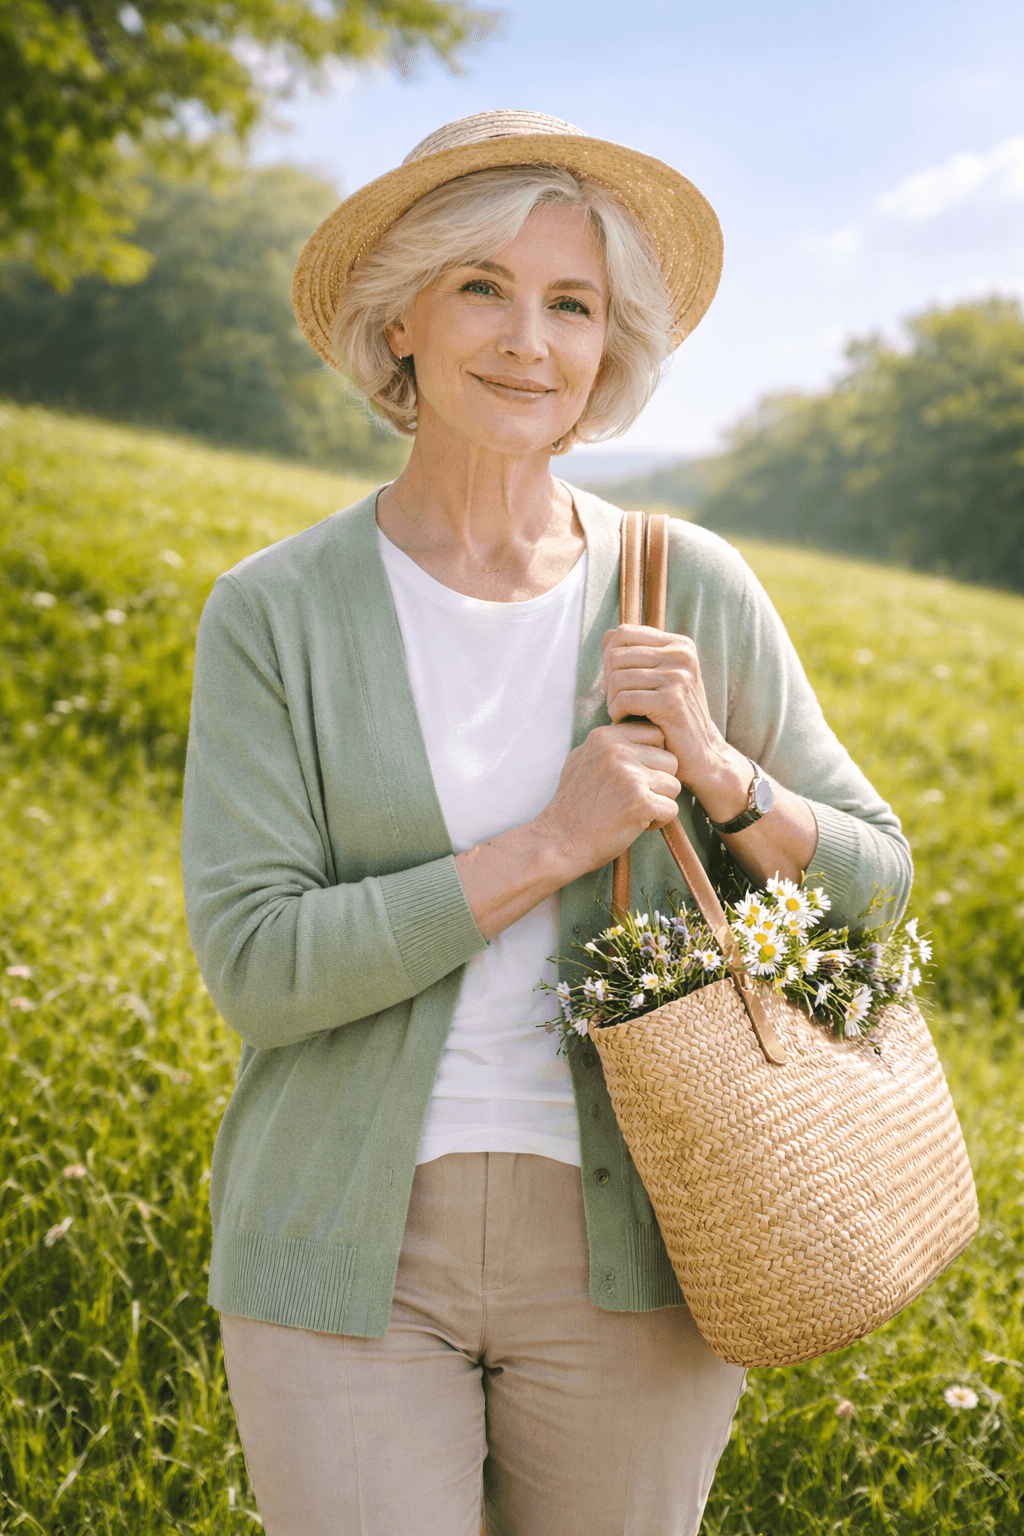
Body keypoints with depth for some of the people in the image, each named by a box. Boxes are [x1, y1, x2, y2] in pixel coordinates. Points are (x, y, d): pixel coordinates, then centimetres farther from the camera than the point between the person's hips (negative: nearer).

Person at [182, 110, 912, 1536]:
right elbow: (255, 965, -12)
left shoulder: (693, 591, -1)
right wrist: (552, 844, -18)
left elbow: (875, 885, 5)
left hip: (621, 1256, 2)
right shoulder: (274, 612, -5)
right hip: (351, 1257, -1)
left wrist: (714, 772, -14)